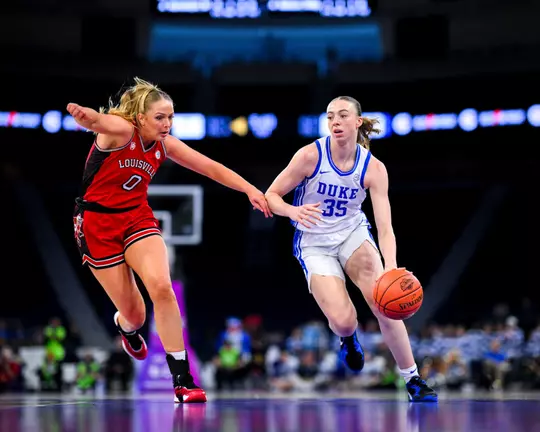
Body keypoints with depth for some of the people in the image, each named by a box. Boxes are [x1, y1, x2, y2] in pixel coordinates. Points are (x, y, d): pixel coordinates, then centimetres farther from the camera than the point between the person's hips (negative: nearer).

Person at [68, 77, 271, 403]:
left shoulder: (166, 145, -1)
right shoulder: (120, 129, -18)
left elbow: (212, 169, 4)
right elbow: (97, 121, -43)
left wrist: (251, 190, -5)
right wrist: (85, 115, -67)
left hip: (138, 219, 4)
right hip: (97, 223, -4)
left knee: (161, 287, -23)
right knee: (134, 313, -2)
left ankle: (182, 381, -18)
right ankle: (126, 325, 42)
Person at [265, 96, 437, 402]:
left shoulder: (373, 168, -12)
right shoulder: (311, 155, -17)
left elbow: (385, 227, -18)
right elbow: (270, 196, -11)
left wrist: (390, 269, -36)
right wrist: (294, 212, -34)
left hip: (353, 234, 1)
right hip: (314, 243, -1)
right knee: (343, 320, -20)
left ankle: (413, 379, -9)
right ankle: (348, 338, 22)